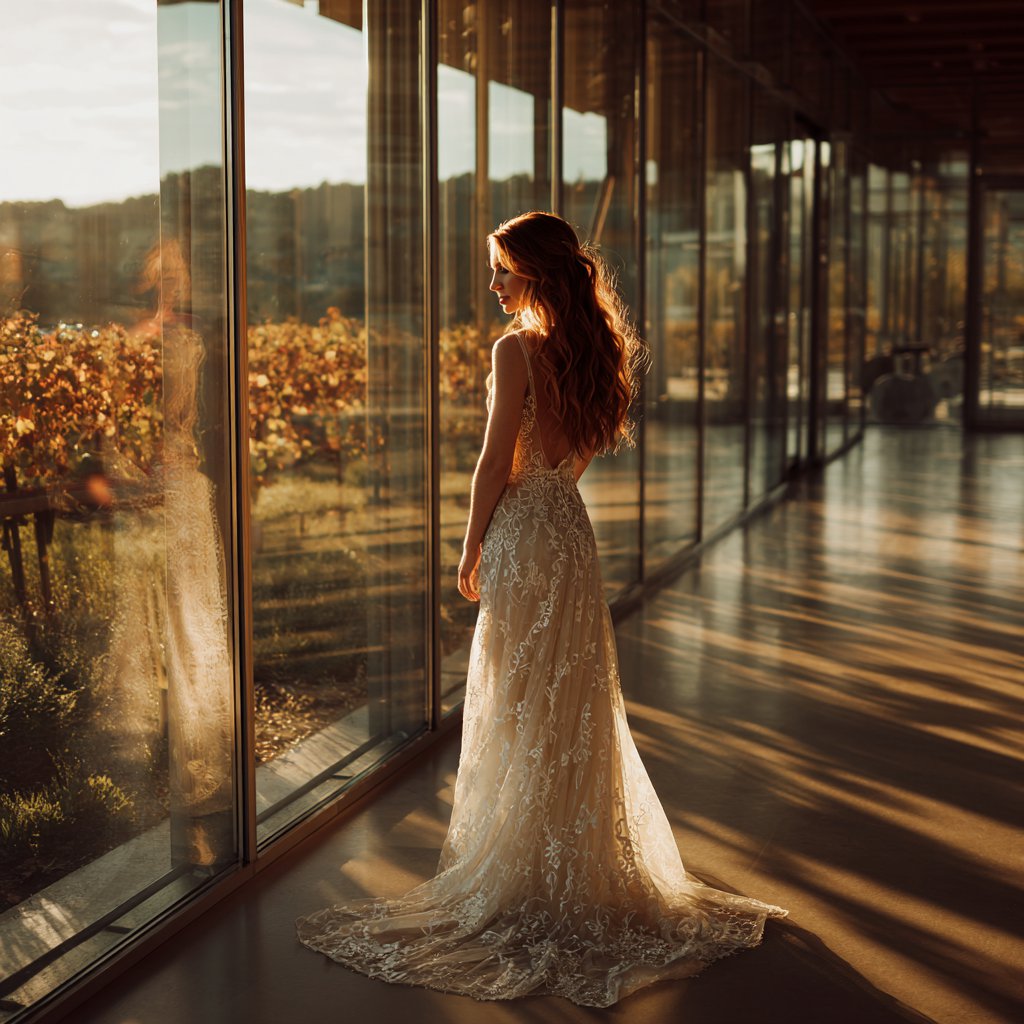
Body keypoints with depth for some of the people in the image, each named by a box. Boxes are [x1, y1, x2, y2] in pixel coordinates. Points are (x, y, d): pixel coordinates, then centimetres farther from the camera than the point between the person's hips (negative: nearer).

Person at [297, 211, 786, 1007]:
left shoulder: (516, 350, -15)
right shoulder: (592, 350, 8)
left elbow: (497, 461, -14)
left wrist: (470, 551, -5)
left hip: (522, 534, -8)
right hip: (572, 528, 8)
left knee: (521, 708, 3)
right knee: (576, 702, 15)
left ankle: (525, 876, 12)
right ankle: (588, 864, 25)